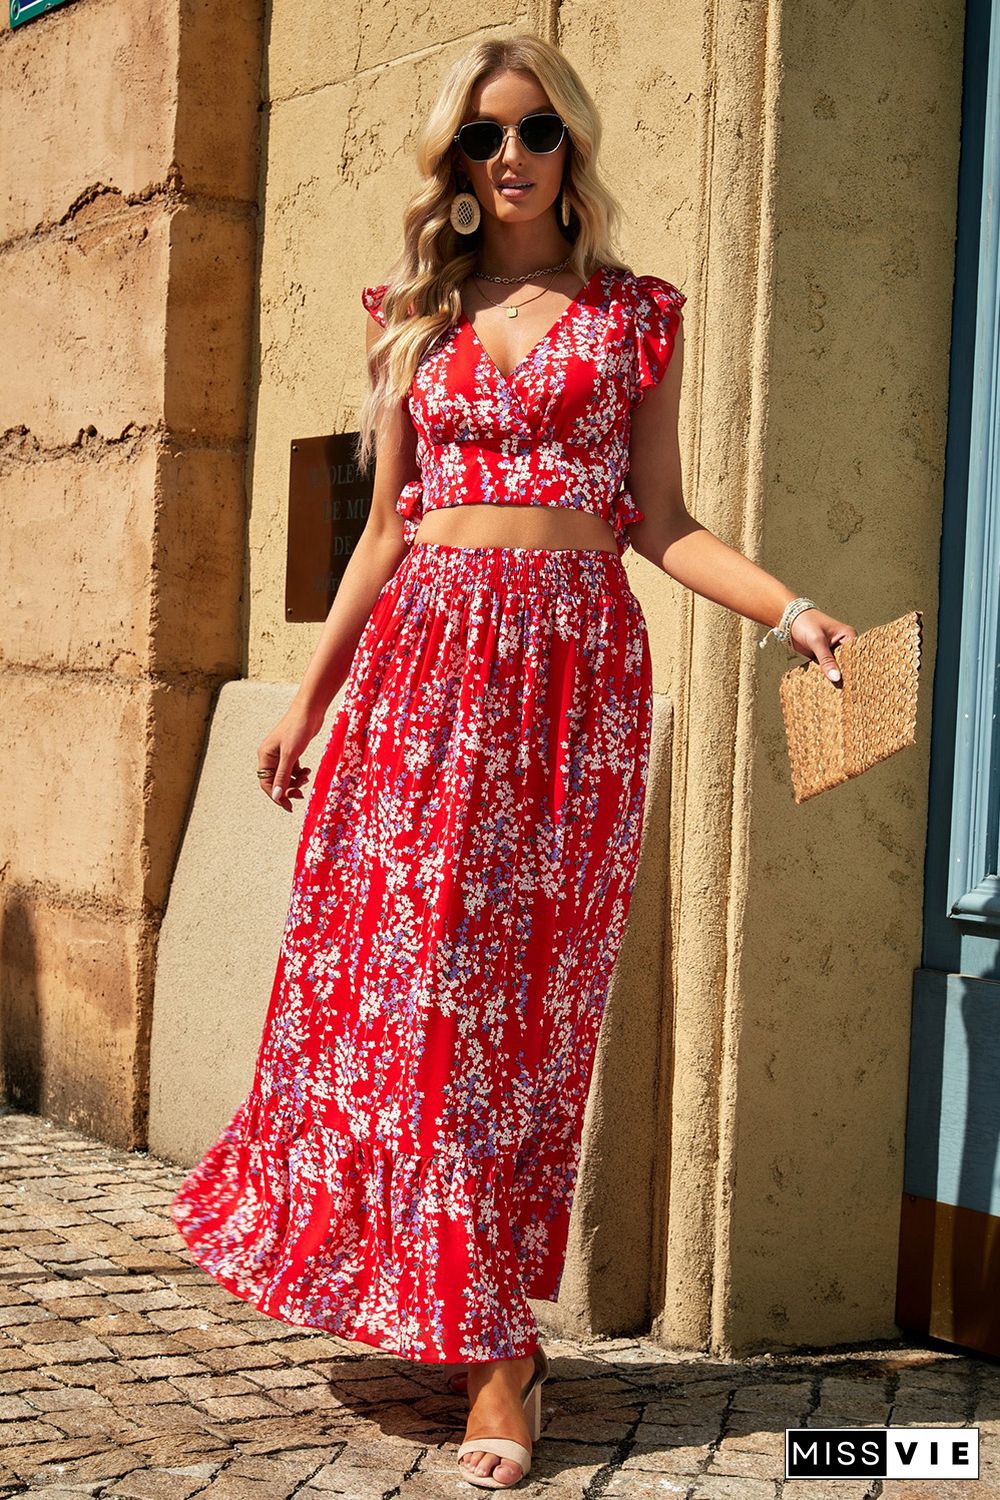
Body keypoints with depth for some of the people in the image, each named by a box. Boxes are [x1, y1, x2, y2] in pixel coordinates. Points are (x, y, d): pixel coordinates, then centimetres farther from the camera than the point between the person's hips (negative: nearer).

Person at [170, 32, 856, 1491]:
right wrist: (309, 698, 13)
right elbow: (386, 528, 16)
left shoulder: (634, 313, 9)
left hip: (572, 655, -2)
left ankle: (491, 1337, 4)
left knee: (520, 991, -4)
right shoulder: (416, 315, 15)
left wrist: (791, 609, -8)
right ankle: (494, 1342, 8)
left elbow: (658, 522, 7)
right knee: (398, 972, -4)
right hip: (423, 655, 2)